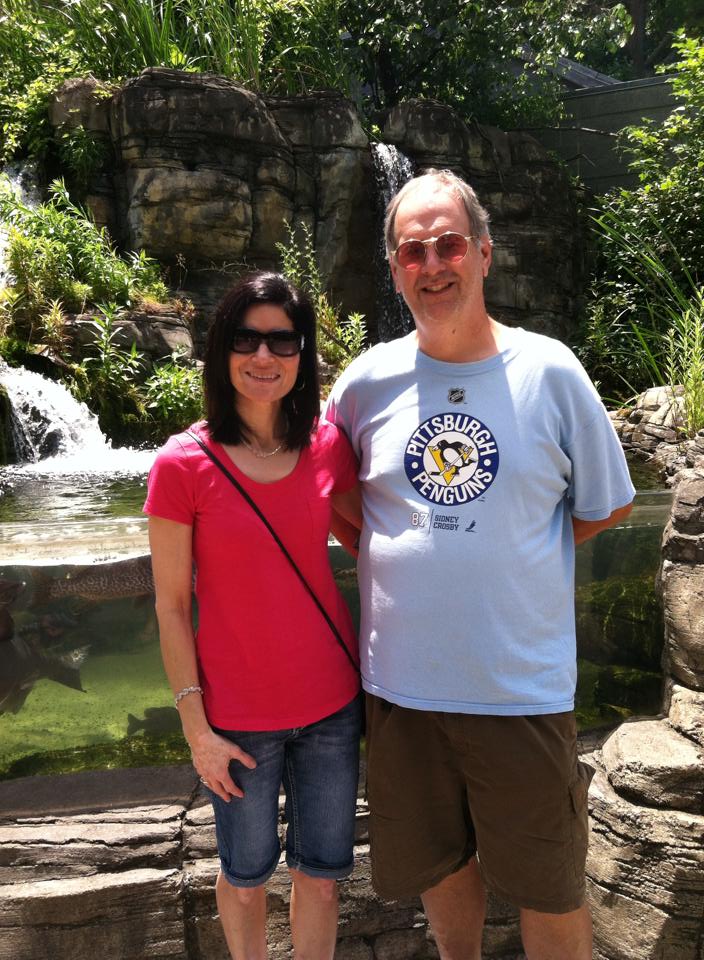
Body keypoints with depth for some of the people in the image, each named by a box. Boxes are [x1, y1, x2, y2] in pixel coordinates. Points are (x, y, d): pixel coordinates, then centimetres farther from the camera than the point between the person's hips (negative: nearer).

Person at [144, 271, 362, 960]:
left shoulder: (329, 445, -3)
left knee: (321, 872, 16)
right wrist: (196, 726, -8)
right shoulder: (183, 464, -13)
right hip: (239, 716, -2)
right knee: (246, 875, 17)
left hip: (331, 700, 3)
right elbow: (171, 606, -8)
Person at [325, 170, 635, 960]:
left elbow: (605, 508, 5)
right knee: (439, 863, 22)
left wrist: (508, 554, -1)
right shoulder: (368, 381, -1)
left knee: (550, 889, 13)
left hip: (524, 687, -2)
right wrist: (402, 556, 1)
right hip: (401, 686, 2)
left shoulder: (549, 371, -5)